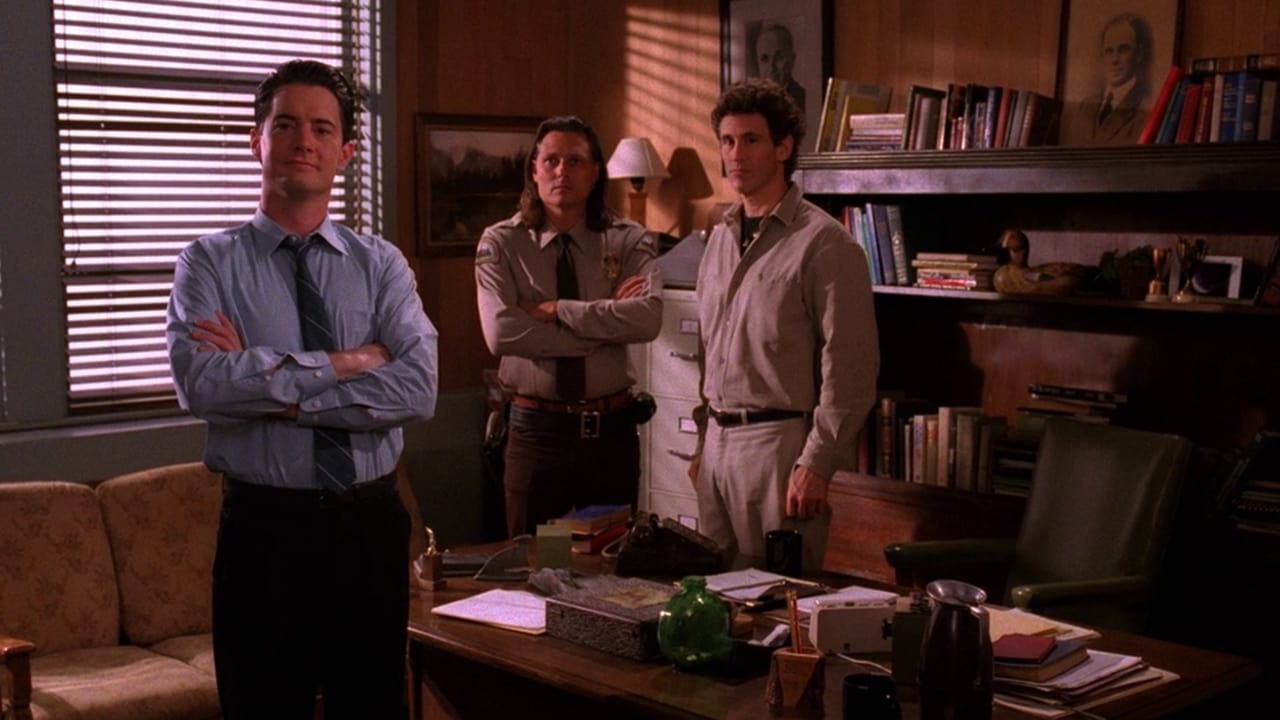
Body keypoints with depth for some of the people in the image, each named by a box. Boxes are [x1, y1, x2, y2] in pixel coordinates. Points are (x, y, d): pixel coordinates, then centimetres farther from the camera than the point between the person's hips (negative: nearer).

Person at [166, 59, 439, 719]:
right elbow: (201, 382, -20)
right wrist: (343, 363, -16)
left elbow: (418, 388, -12)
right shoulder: (209, 263, -2)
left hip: (370, 522, 2)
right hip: (263, 524, -2)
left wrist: (268, 382, -16)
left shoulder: (381, 264, 3)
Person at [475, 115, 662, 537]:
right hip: (535, 429, -1)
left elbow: (648, 318, -18)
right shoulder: (501, 244, -3)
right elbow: (501, 333, -18)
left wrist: (556, 309, -19)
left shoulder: (628, 241, 0)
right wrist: (605, 328, -15)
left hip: (612, 429, 1)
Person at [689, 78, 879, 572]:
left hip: (779, 443, -7)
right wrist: (703, 444, 17)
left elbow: (850, 369, -13)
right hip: (718, 442, 7)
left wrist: (816, 464, -17)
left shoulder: (823, 243, -9)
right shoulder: (721, 239, 14)